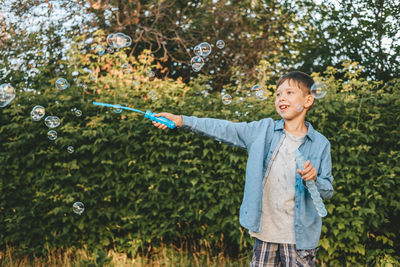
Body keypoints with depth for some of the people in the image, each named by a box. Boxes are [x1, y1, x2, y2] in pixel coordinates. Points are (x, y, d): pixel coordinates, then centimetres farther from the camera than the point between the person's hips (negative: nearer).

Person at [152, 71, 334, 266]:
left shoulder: (320, 144, -1)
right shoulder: (264, 130, 4)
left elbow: (328, 191, 2)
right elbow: (224, 129, -1)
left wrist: (314, 179, -21)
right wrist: (180, 120, -9)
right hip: (265, 232, 2)